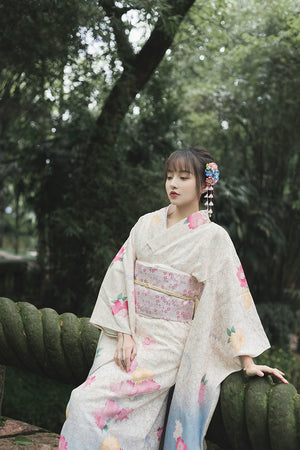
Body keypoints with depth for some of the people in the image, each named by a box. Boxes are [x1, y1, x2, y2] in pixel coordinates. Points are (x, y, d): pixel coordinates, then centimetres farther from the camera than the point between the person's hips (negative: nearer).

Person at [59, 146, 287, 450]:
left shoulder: (213, 237, -3)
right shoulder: (147, 224, 9)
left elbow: (233, 296, -5)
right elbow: (120, 275, 4)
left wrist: (248, 362, -6)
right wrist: (124, 334, -7)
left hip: (168, 342, -4)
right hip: (128, 332, 4)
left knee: (90, 402, -19)